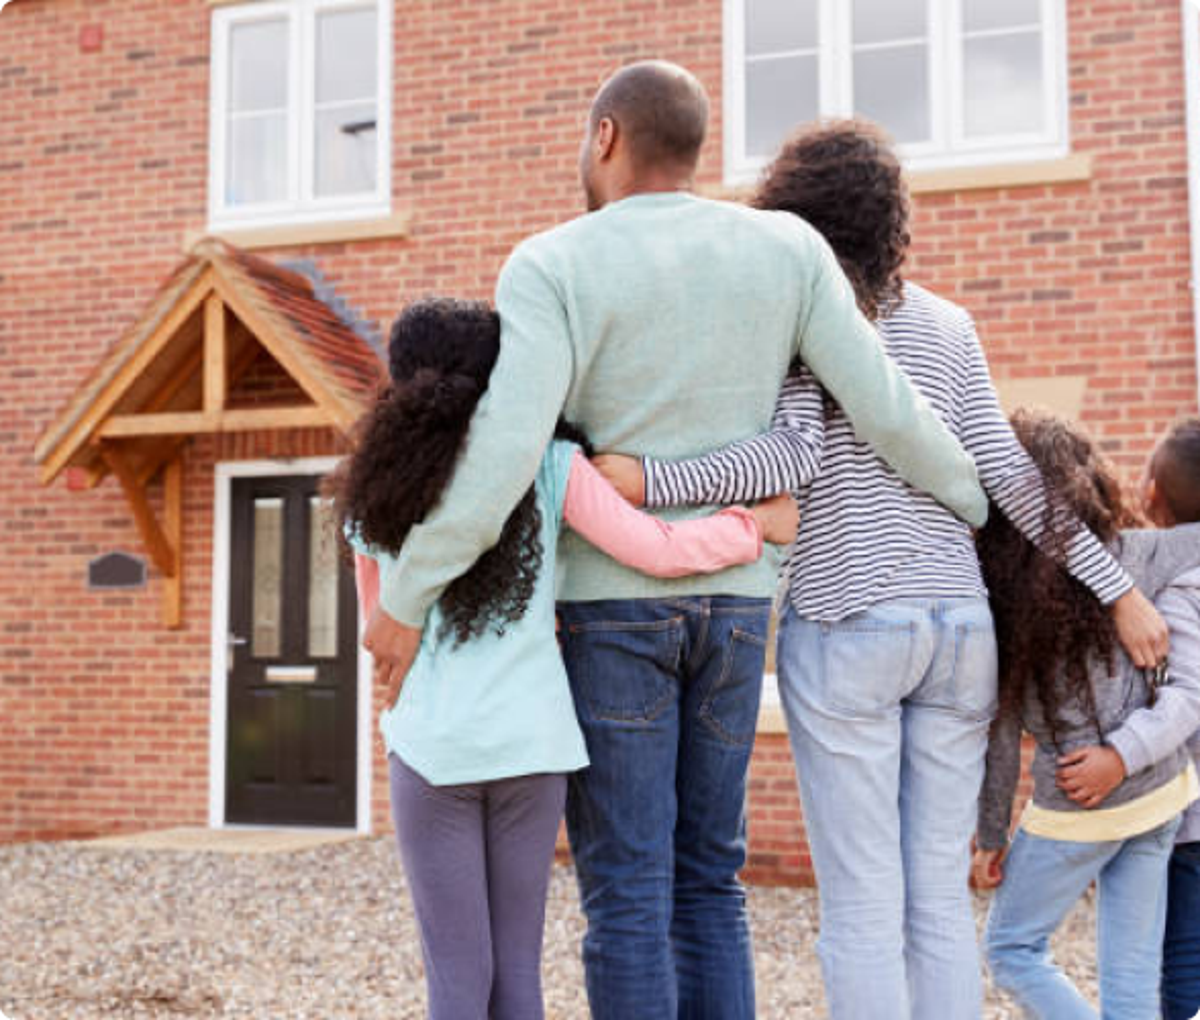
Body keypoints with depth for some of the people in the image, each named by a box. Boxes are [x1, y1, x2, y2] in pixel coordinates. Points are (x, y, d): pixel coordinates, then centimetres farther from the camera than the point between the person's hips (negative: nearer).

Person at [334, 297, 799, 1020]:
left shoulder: (373, 491, 5)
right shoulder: (549, 468, -2)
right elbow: (660, 550, -6)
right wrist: (759, 524, 7)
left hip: (431, 745, 0)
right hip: (530, 742, 0)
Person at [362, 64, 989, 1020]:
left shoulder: (552, 268, -11)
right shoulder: (784, 247, -1)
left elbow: (505, 452, -23)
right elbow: (884, 408, -4)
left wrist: (404, 597, -14)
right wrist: (983, 506, 13)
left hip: (605, 602, -4)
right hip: (728, 602, 4)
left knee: (625, 892, 1)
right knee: (705, 882, 12)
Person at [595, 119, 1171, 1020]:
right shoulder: (946, 322, 12)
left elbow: (795, 455, -15)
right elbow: (1006, 473, 5)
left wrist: (649, 480, -17)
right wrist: (1117, 586, 8)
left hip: (845, 622, -4)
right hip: (959, 621, 5)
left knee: (861, 904, 0)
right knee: (942, 897, 10)